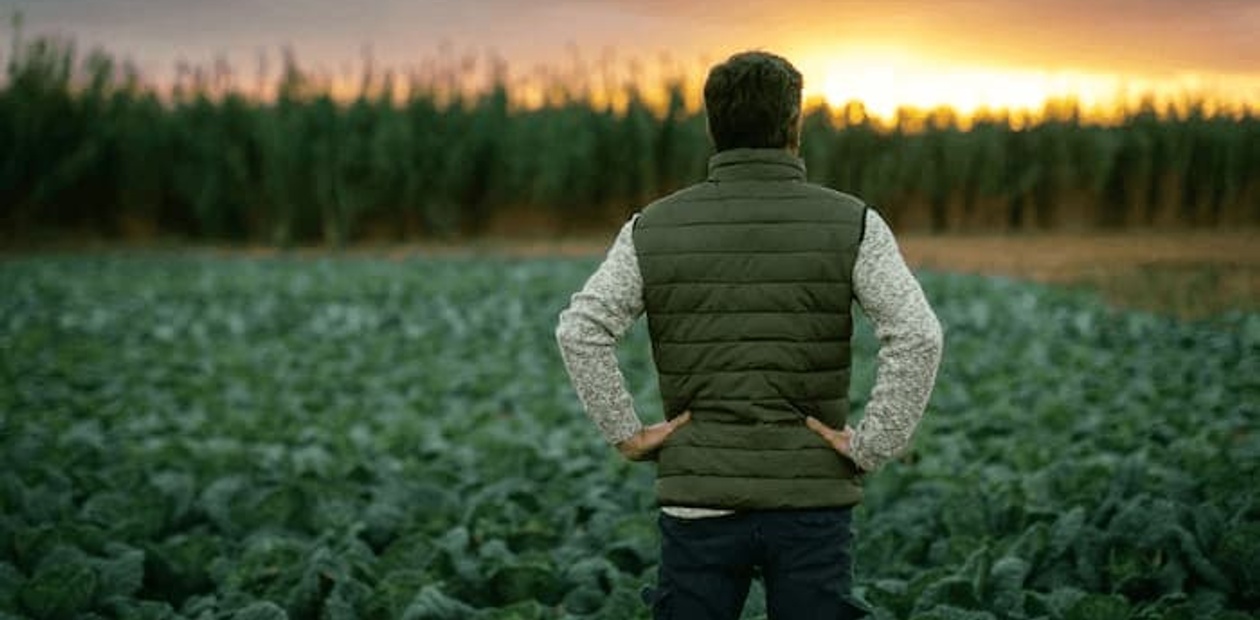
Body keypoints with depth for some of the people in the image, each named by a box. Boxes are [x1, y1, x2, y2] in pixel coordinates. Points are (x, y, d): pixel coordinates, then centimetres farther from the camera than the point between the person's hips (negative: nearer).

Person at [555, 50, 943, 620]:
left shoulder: (655, 227, 1)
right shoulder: (851, 224, -2)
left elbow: (580, 330, -8)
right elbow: (918, 337, -13)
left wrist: (627, 433, -1)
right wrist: (870, 447, -8)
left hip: (699, 498, 1)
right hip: (811, 500, -1)